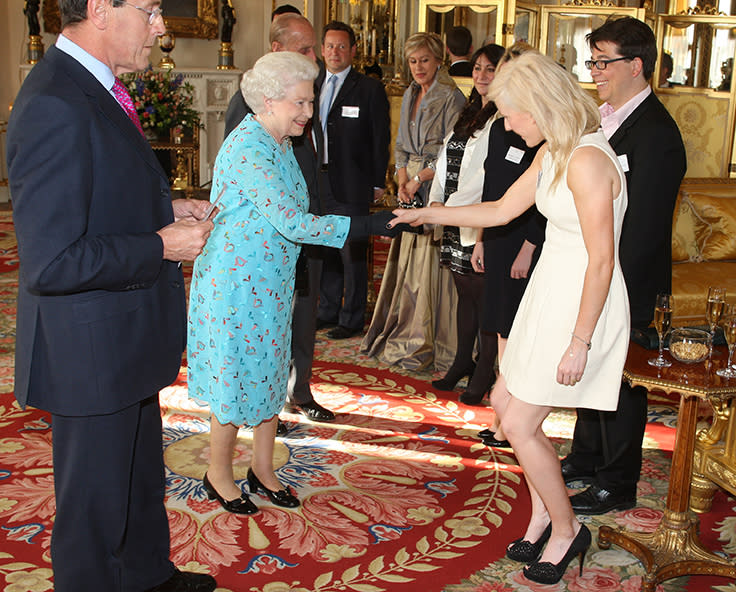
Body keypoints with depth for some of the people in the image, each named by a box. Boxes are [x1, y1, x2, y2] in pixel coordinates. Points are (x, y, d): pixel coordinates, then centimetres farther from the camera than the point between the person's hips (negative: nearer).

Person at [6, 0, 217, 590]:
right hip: (90, 348, -10)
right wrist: (162, 244, -21)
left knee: (140, 473, 28)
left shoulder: (95, 89, 7)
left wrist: (164, 207, 4)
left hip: (125, 339, 10)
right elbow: (50, 264, -29)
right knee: (95, 503, 11)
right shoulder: (55, 107, -26)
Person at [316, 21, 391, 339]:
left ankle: (352, 318, 13)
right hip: (317, 183, 5)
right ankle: (328, 311, 27)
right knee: (325, 250, 14)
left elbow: (380, 139, -3)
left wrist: (378, 183, -6)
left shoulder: (370, 89, -3)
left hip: (352, 186, -5)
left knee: (352, 253, 2)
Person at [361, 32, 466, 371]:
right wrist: (402, 180, 1)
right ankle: (406, 333, 23)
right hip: (411, 187, 7)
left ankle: (429, 342, 7)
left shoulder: (451, 97, -8)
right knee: (408, 259, 10)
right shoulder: (410, 95, 15)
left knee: (431, 260, -4)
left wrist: (419, 179, -12)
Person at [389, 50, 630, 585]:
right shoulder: (553, 152, 7)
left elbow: (602, 261, -23)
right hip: (550, 294, 10)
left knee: (519, 424, -1)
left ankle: (566, 529, 21)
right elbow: (501, 210, 17)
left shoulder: (587, 161, -23)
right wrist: (427, 214, 17)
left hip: (583, 305, -10)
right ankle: (543, 511, 33)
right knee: (504, 401, 16)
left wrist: (579, 343, -20)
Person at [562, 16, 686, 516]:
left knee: (619, 380, 5)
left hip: (627, 285, -9)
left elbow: (644, 225, -23)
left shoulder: (655, 133, -20)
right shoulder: (607, 117, 9)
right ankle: (586, 459, 39)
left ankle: (617, 485, 22)